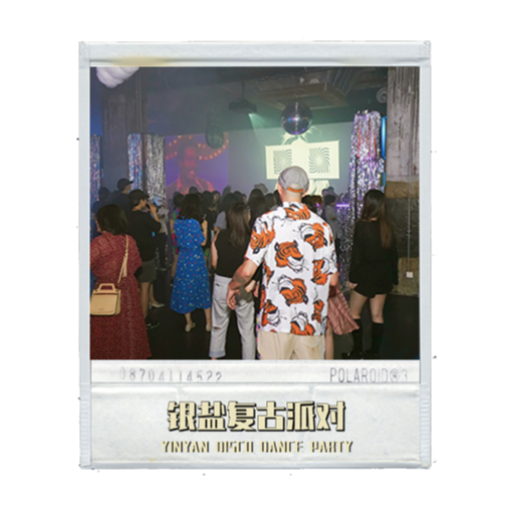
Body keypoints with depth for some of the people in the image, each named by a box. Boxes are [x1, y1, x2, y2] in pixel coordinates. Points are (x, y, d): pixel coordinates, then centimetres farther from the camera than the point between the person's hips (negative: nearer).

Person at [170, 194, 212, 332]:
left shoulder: (178, 222, 0)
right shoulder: (194, 222, -18)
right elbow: (203, 242, -13)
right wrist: (204, 228, 0)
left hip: (183, 258, 5)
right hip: (196, 259, -5)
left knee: (184, 289, 12)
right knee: (203, 289, 9)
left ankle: (188, 322, 20)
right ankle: (209, 322, 17)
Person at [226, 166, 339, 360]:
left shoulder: (267, 222, -4)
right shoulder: (322, 226, 6)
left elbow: (247, 271, -8)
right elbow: (332, 279, 8)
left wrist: (232, 287, 14)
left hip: (276, 321, -3)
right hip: (313, 322, 3)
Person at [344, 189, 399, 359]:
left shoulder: (362, 226, -16)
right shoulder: (387, 227, 1)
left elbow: (357, 255, -15)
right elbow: (394, 254, 6)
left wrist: (352, 278, -8)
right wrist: (393, 278, 14)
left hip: (366, 276, -5)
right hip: (383, 277, 5)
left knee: (353, 312, 9)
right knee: (377, 315, 12)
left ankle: (358, 351, 9)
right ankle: (374, 352, 18)